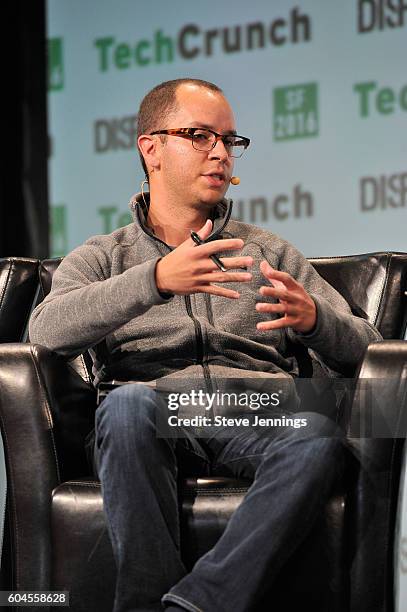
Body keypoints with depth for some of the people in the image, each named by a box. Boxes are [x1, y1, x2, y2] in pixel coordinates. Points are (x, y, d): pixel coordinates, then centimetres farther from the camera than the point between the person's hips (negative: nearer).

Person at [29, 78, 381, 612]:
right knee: (127, 404, -38)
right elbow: (48, 330, -2)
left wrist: (313, 318, -7)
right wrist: (156, 279, -17)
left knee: (318, 434, -35)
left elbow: (362, 349, 18)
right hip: (159, 410, -1)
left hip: (258, 408, 1)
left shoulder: (270, 254, 28)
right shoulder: (101, 258, 22)